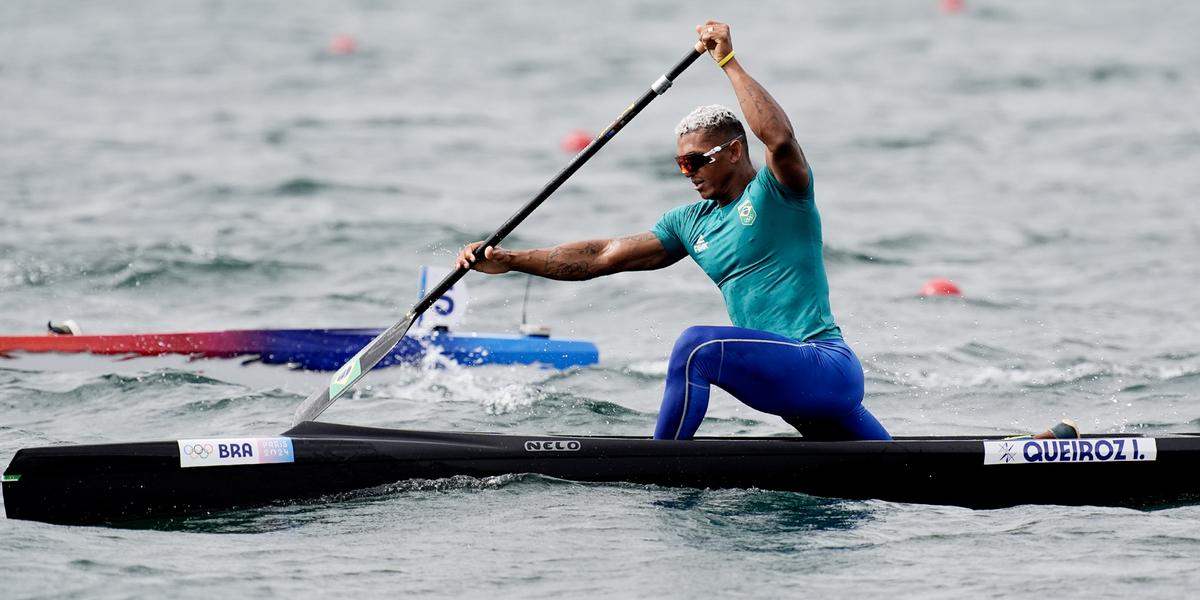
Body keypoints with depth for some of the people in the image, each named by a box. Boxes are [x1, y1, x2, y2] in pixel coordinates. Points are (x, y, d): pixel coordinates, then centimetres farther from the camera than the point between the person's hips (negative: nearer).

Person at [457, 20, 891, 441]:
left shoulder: (779, 189, -6)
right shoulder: (692, 223, 16)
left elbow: (780, 139, -29)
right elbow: (603, 257, 14)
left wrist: (729, 62, -23)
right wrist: (510, 261, 8)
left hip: (827, 367, -9)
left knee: (698, 346, -25)